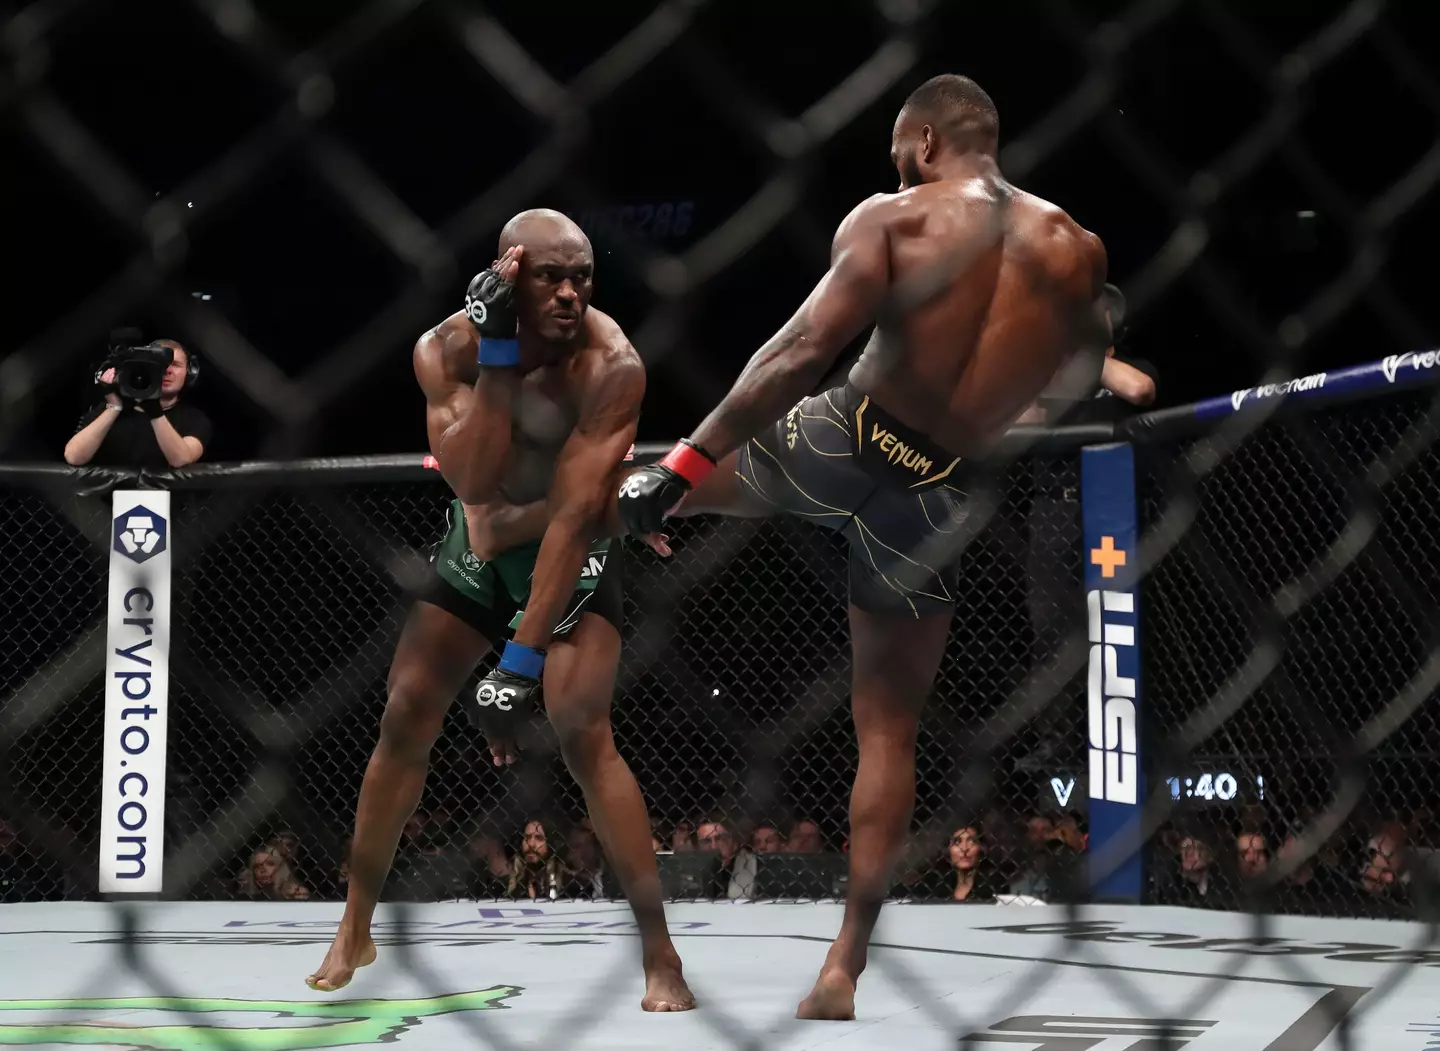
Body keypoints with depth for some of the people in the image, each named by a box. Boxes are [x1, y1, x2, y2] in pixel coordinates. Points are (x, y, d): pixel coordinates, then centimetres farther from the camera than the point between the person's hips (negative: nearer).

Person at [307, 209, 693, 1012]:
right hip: (477, 547, 4)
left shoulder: (611, 366, -28)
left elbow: (573, 517, -31)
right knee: (404, 723, 1)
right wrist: (499, 357, -37)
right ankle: (356, 931, 18)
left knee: (584, 737, -21)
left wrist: (521, 661, -35)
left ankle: (661, 958, -17)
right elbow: (475, 483, -29)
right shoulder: (448, 349, -17)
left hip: (574, 554, -4)